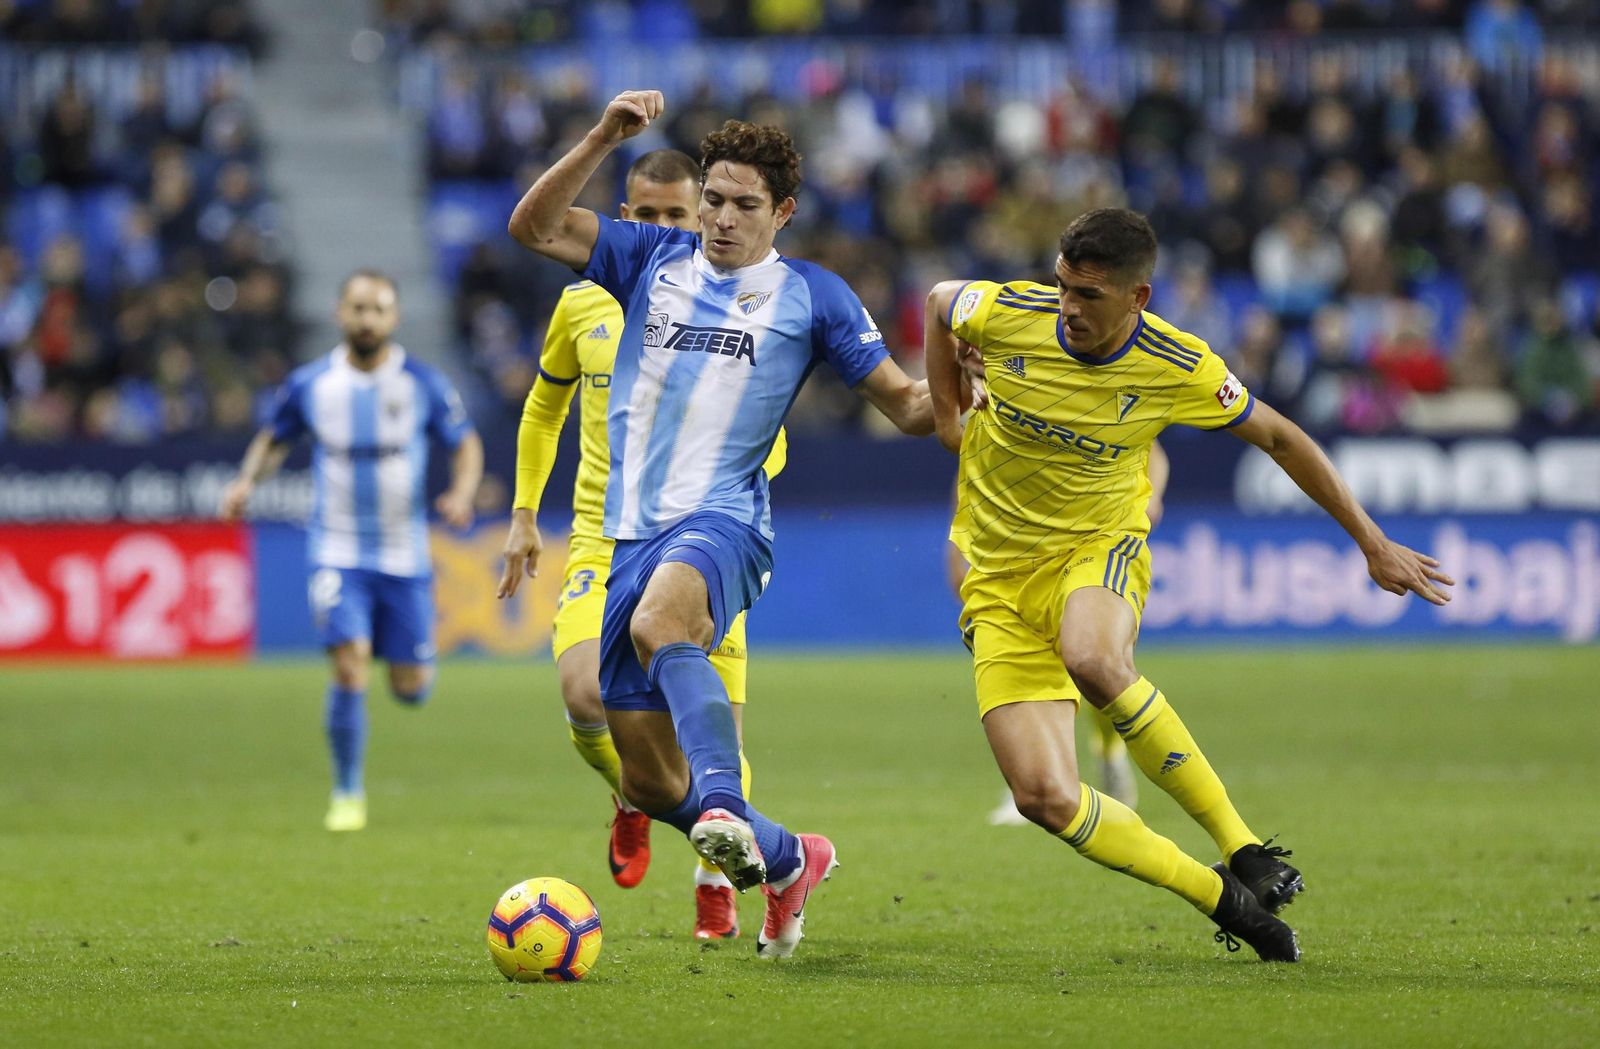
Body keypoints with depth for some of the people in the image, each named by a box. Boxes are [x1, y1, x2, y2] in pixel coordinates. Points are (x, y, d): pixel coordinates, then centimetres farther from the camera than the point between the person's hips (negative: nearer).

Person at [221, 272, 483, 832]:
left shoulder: (424, 384, -5)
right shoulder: (309, 384, -3)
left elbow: (466, 445, 5)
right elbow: (274, 438, 13)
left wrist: (461, 494, -15)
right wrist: (248, 481, -6)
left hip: (405, 554, 1)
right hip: (337, 550, -1)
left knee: (411, 689, 5)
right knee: (350, 667, -18)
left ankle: (416, 659, 45)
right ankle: (348, 794, -3)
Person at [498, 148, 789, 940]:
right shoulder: (583, 303, 6)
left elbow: (767, 445, 0)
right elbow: (544, 406, 22)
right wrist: (524, 511, 16)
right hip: (603, 544, 1)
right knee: (585, 694, -24)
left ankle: (715, 886, 23)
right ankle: (632, 800, 10)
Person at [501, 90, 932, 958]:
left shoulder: (812, 296, 6)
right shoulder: (653, 259, 12)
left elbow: (905, 405, 6)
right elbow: (534, 227, 2)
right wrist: (605, 138, -9)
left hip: (723, 523, -5)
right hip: (634, 530, 5)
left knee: (657, 623, -41)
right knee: (648, 780, 5)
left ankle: (725, 807, -54)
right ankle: (786, 861, 27)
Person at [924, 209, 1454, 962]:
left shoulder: (1179, 369, -14)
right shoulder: (1007, 316, -12)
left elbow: (1278, 439, 3)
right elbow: (938, 301, 13)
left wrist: (1374, 545, 6)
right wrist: (947, 414, 8)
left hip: (1100, 545, -2)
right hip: (999, 577, 2)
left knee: (1093, 659, -41)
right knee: (1044, 796, -18)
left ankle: (1241, 847, -26)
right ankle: (1219, 898, -3)